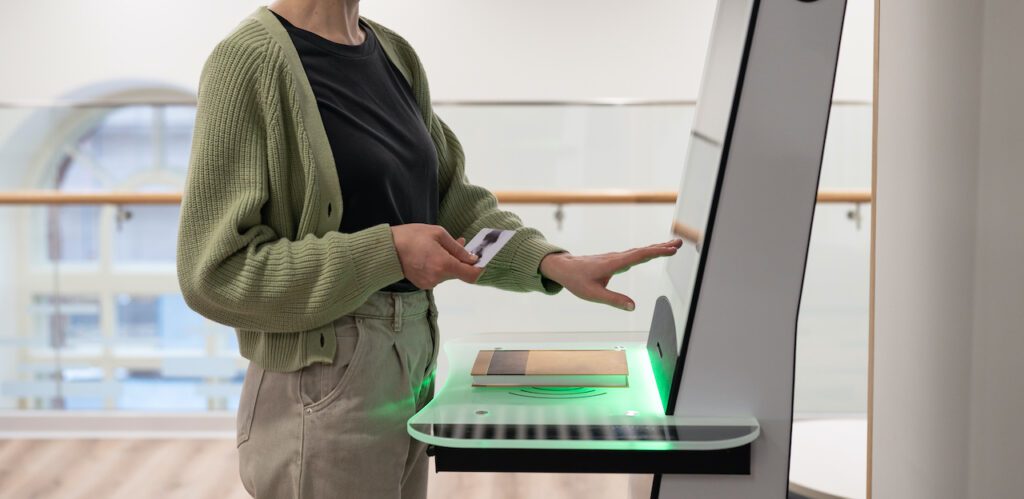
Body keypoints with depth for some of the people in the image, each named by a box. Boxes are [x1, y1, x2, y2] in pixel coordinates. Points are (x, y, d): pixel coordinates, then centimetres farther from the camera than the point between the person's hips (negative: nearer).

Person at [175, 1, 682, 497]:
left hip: (412, 374, 8)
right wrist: (387, 252, -20)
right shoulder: (253, 59, -16)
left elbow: (452, 199, 13)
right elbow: (216, 270, -18)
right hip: (323, 392, -7)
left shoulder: (395, 55, 8)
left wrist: (554, 264, -2)